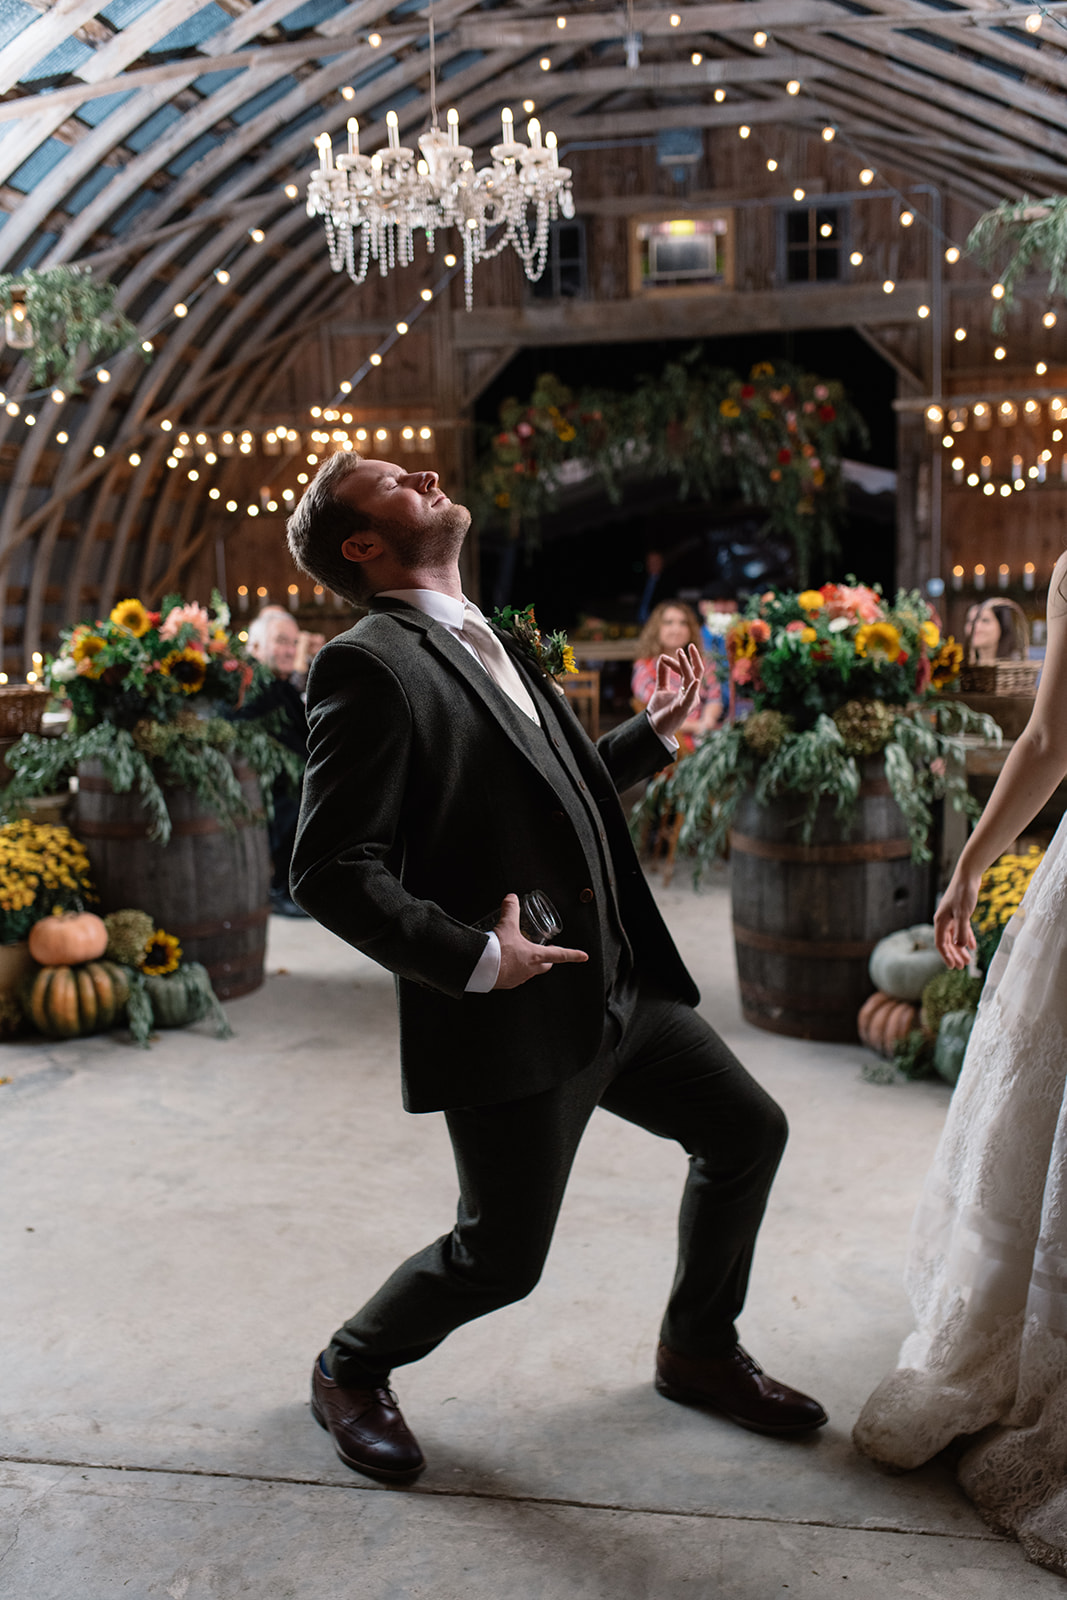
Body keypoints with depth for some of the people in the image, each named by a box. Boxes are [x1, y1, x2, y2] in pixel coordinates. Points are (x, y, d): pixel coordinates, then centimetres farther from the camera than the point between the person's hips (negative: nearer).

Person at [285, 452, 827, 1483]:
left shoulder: (490, 643, 14)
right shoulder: (368, 666, -15)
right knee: (500, 1259, 3)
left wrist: (656, 732, 20)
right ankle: (351, 1370, 33)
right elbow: (330, 872, -21)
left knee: (748, 1131, 16)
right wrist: (475, 959, -23)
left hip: (620, 984, 9)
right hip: (514, 1014, -9)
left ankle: (698, 1350, 37)